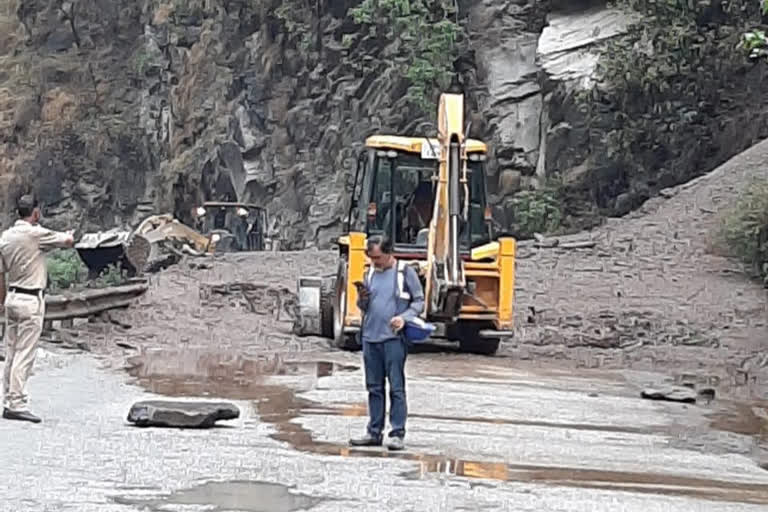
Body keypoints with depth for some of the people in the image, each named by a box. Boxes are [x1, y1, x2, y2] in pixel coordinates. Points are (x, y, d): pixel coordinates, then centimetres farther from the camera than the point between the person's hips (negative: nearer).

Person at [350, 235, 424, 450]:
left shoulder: (406, 272, 0)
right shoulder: (371, 274, 14)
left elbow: (419, 301, 1)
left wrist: (404, 317, -15)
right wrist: (362, 299, -3)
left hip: (394, 338, -5)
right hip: (370, 337, 5)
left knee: (396, 387, -5)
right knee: (374, 387, 9)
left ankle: (397, 434, -3)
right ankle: (374, 432, 15)